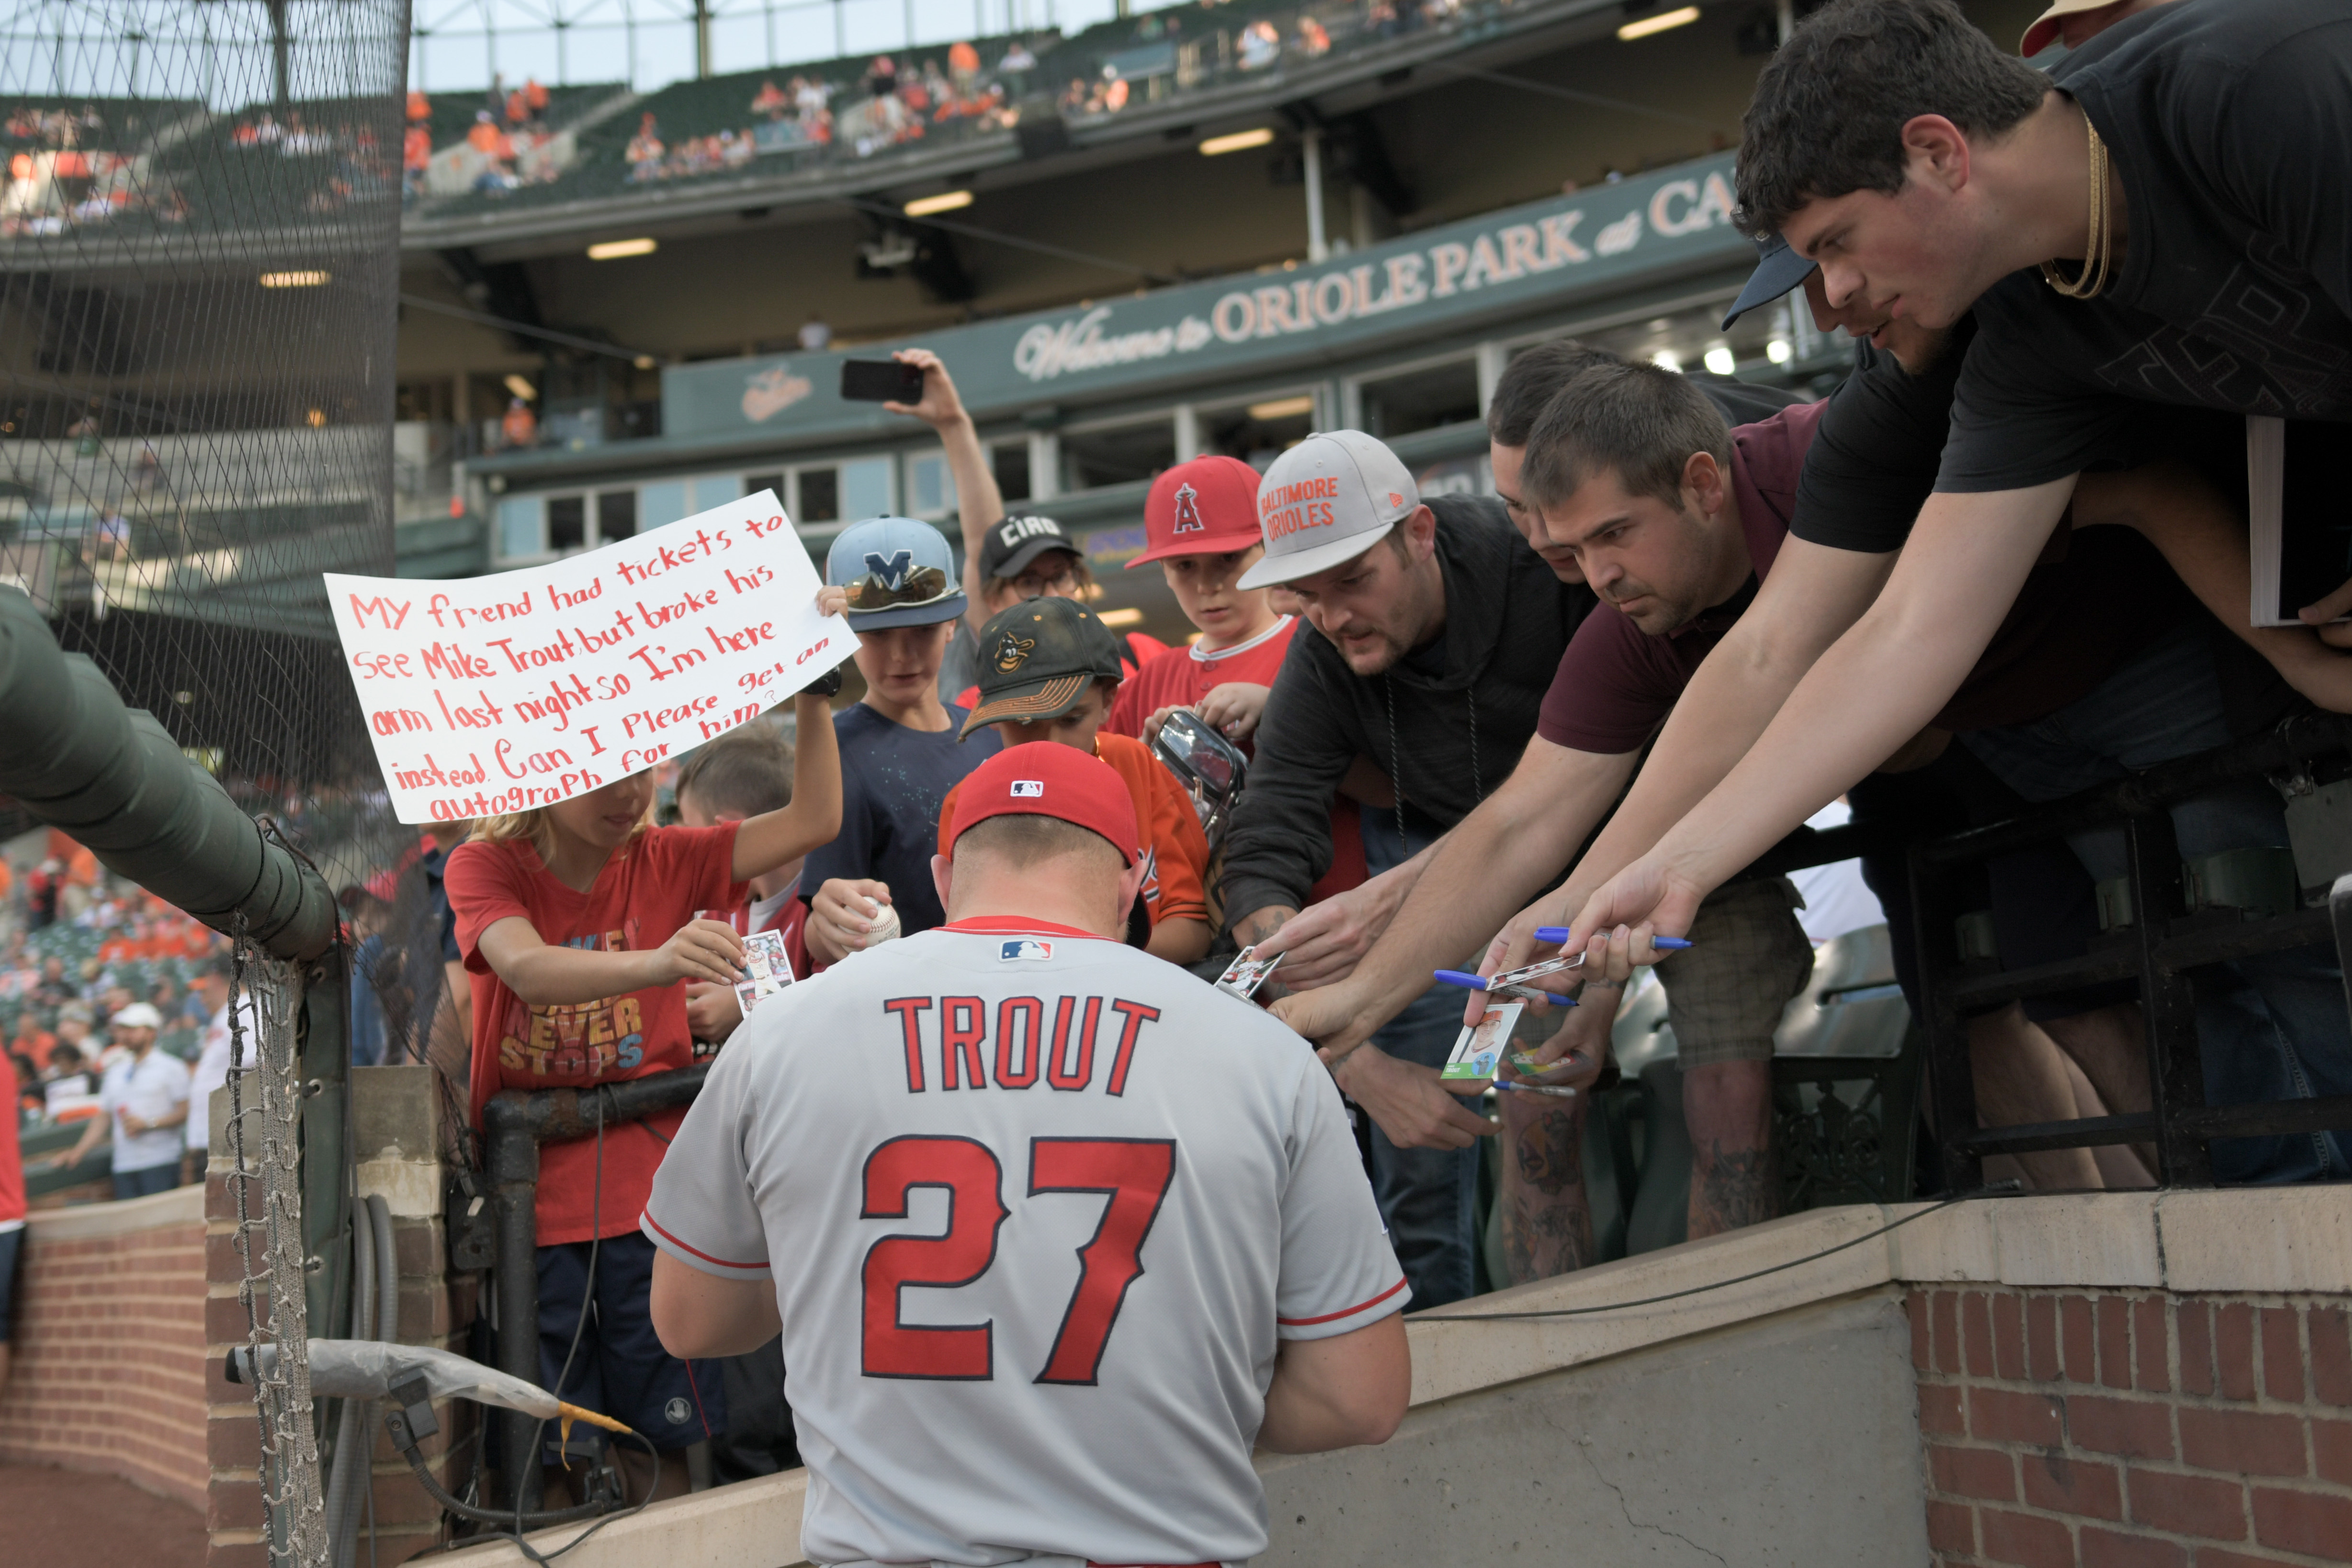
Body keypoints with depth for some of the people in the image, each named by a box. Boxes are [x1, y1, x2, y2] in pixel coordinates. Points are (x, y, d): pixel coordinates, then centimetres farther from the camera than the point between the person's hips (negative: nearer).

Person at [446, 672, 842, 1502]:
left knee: (659, 1444, 6)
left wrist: (813, 695, -15)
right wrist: (655, 962, -44)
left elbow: (813, 819, -3)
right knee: (537, 1454, 4)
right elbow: (528, 968, -26)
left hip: (647, 1197, 2)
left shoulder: (664, 862, 3)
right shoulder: (485, 867, -5)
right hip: (531, 1202, -2)